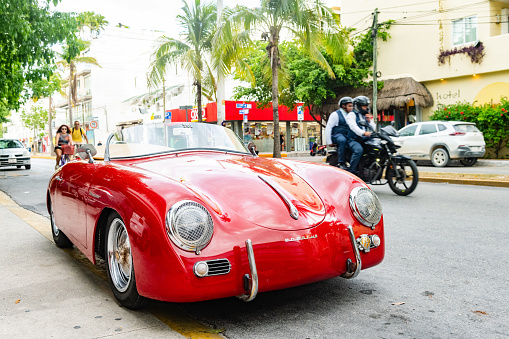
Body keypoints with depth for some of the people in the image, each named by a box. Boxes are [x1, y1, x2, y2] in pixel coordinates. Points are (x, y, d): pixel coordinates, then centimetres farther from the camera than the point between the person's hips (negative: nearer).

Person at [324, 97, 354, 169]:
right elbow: (328, 128, -4)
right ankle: (341, 163, -38)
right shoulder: (335, 114, 1)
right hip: (337, 135, -7)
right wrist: (329, 142, -9)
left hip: (348, 136, 7)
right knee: (343, 140, -40)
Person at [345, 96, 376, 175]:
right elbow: (353, 126, -21)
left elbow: (374, 128, 19)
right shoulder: (352, 115, -1)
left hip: (364, 139, 7)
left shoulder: (366, 116, 23)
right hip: (354, 140, -7)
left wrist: (369, 120, -1)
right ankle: (351, 171, -33)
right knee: (358, 150, -36)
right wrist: (363, 133, -39)